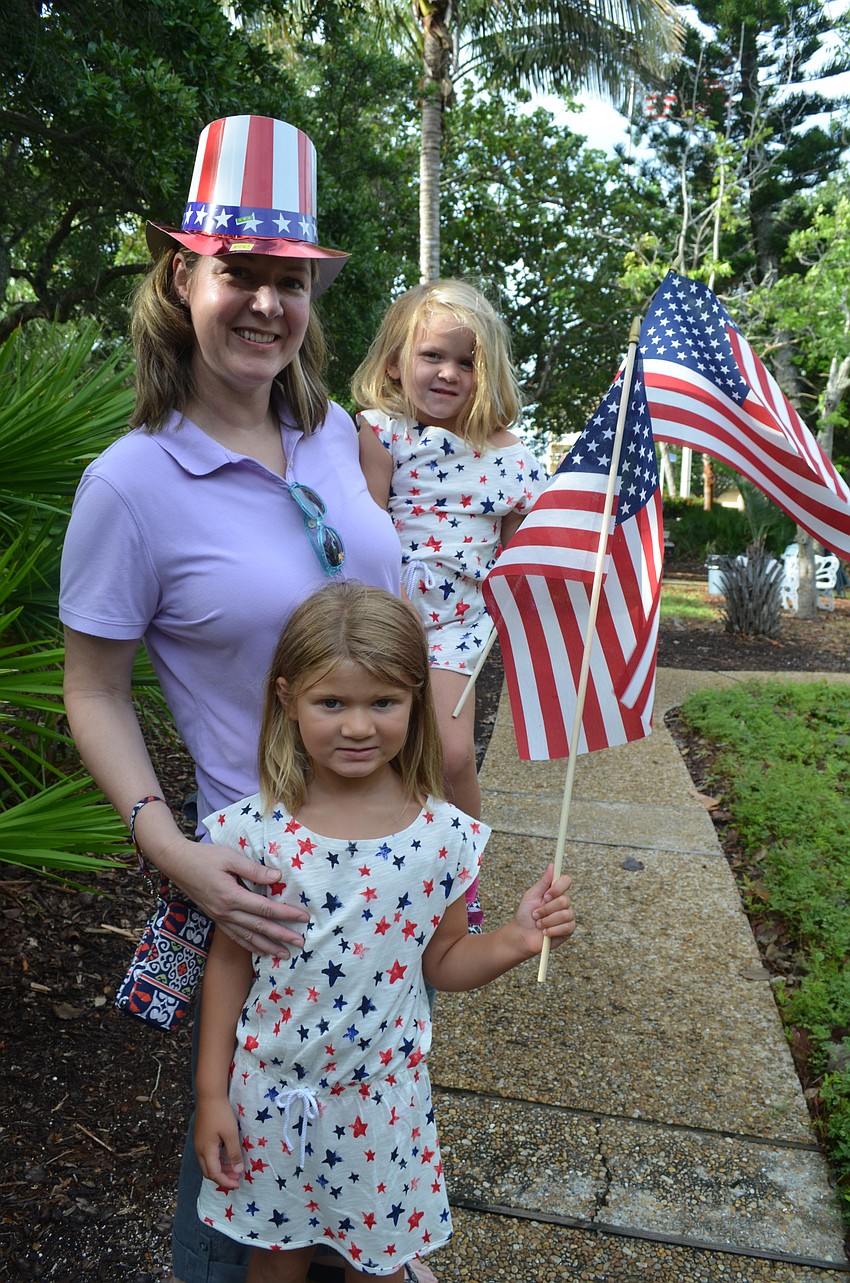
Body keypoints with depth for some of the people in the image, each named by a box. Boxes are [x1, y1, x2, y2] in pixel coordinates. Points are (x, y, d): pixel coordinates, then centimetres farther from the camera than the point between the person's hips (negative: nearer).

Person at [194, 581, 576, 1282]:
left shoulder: (442, 835, -16)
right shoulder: (255, 829, -17)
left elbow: (440, 960, -3)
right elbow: (231, 962, -6)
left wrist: (514, 941, -21)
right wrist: (212, 1094, -1)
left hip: (384, 1099, 0)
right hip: (271, 1093, 0)